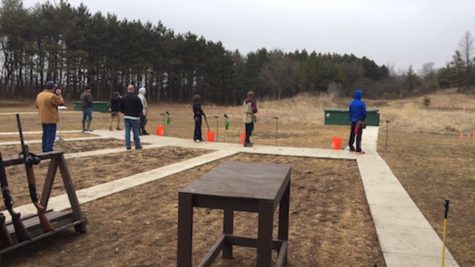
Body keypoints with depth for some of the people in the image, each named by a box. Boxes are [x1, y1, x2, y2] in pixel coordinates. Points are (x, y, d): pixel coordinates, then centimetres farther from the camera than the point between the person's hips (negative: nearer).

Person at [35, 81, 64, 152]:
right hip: (51, 119, -8)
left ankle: (44, 150, 24)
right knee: (51, 136, -5)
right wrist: (59, 94, 1)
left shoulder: (39, 95, 9)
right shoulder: (52, 96, -18)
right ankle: (48, 151, -8)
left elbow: (37, 106, 21)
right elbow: (61, 103, -8)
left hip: (43, 119, 8)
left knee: (45, 135, 17)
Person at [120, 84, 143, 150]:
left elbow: (121, 108, 7)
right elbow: (141, 108, -11)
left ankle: (128, 145, 6)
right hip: (135, 117, -3)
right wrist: (138, 113, 8)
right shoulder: (136, 98, -12)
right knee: (136, 131, 3)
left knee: (127, 131, 6)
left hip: (126, 117, 4)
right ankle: (137, 145, 9)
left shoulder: (123, 98, 2)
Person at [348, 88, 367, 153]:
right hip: (359, 121, -5)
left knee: (352, 134, 12)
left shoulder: (351, 103, 3)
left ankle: (351, 147, 17)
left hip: (353, 121, 5)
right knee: (359, 135, -4)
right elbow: (364, 113, -9)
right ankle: (358, 149, -5)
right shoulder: (361, 103, -14)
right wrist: (363, 119, 8)